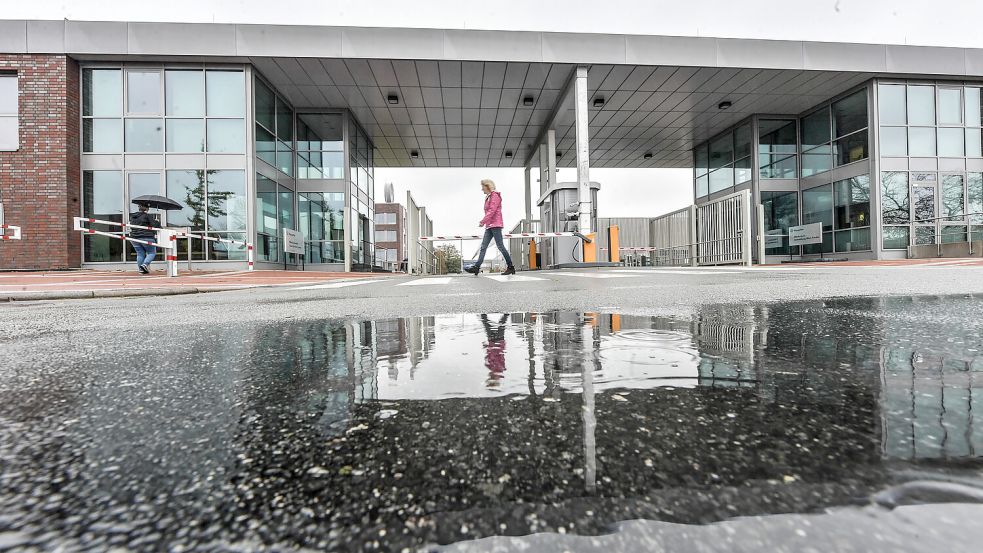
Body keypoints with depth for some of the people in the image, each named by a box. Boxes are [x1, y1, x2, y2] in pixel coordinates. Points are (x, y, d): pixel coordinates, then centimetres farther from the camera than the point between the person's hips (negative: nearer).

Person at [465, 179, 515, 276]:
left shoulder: (495, 195, -6)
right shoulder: (488, 197, 22)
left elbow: (492, 211, -16)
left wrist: (482, 221, -17)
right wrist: (484, 222, 11)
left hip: (495, 225, -9)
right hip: (489, 226, 9)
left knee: (500, 246, -8)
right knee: (483, 246, 1)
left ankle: (511, 267, -1)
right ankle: (476, 267, -3)